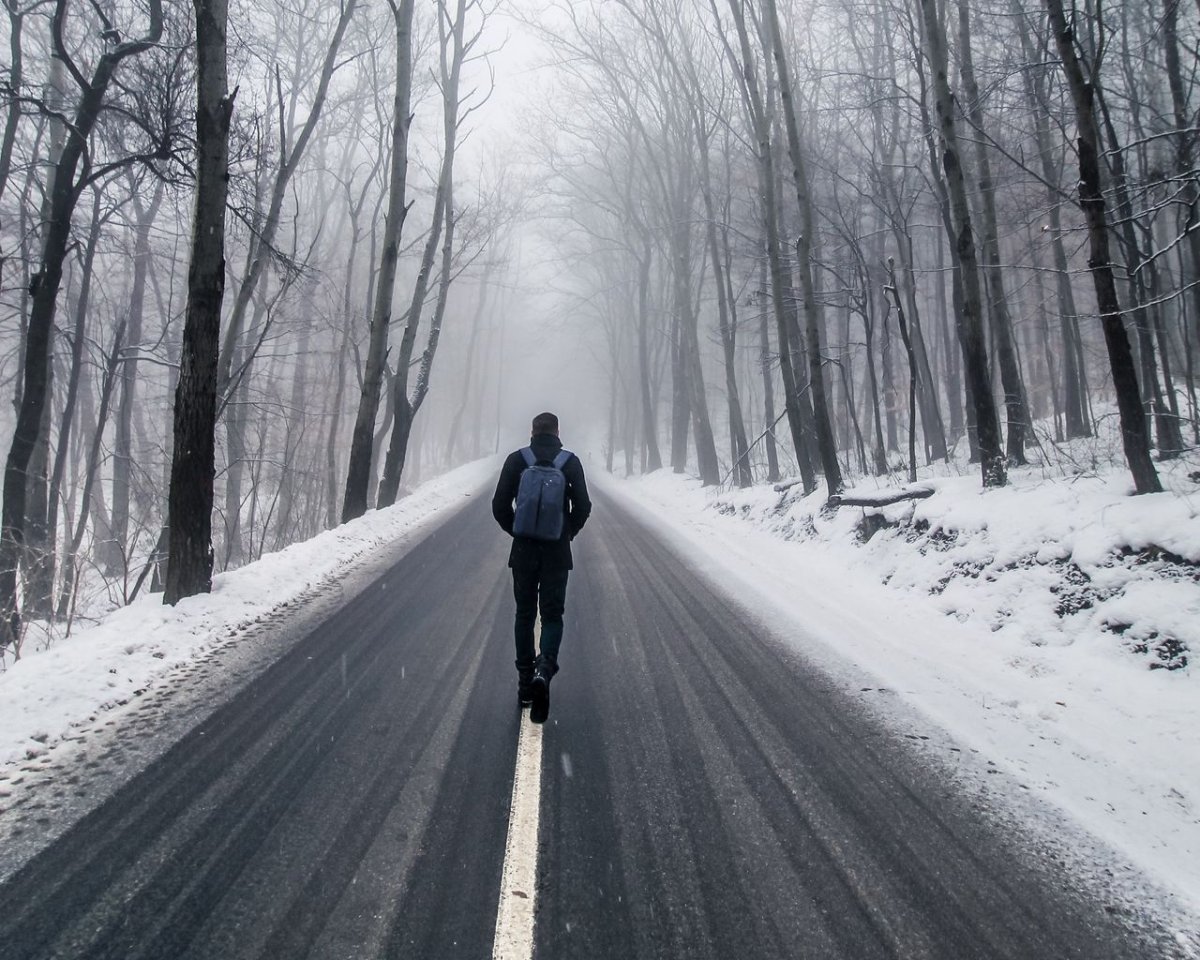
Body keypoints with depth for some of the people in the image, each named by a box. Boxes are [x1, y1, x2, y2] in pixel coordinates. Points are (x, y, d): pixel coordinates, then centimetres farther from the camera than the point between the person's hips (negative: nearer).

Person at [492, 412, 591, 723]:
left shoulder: (516, 460, -2)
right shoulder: (570, 462, -2)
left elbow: (500, 505, -4)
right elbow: (583, 507, -3)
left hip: (524, 551, 1)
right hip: (557, 553, -1)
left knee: (524, 614, 13)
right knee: (552, 615, 6)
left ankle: (526, 680, 17)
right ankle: (544, 670, -19)